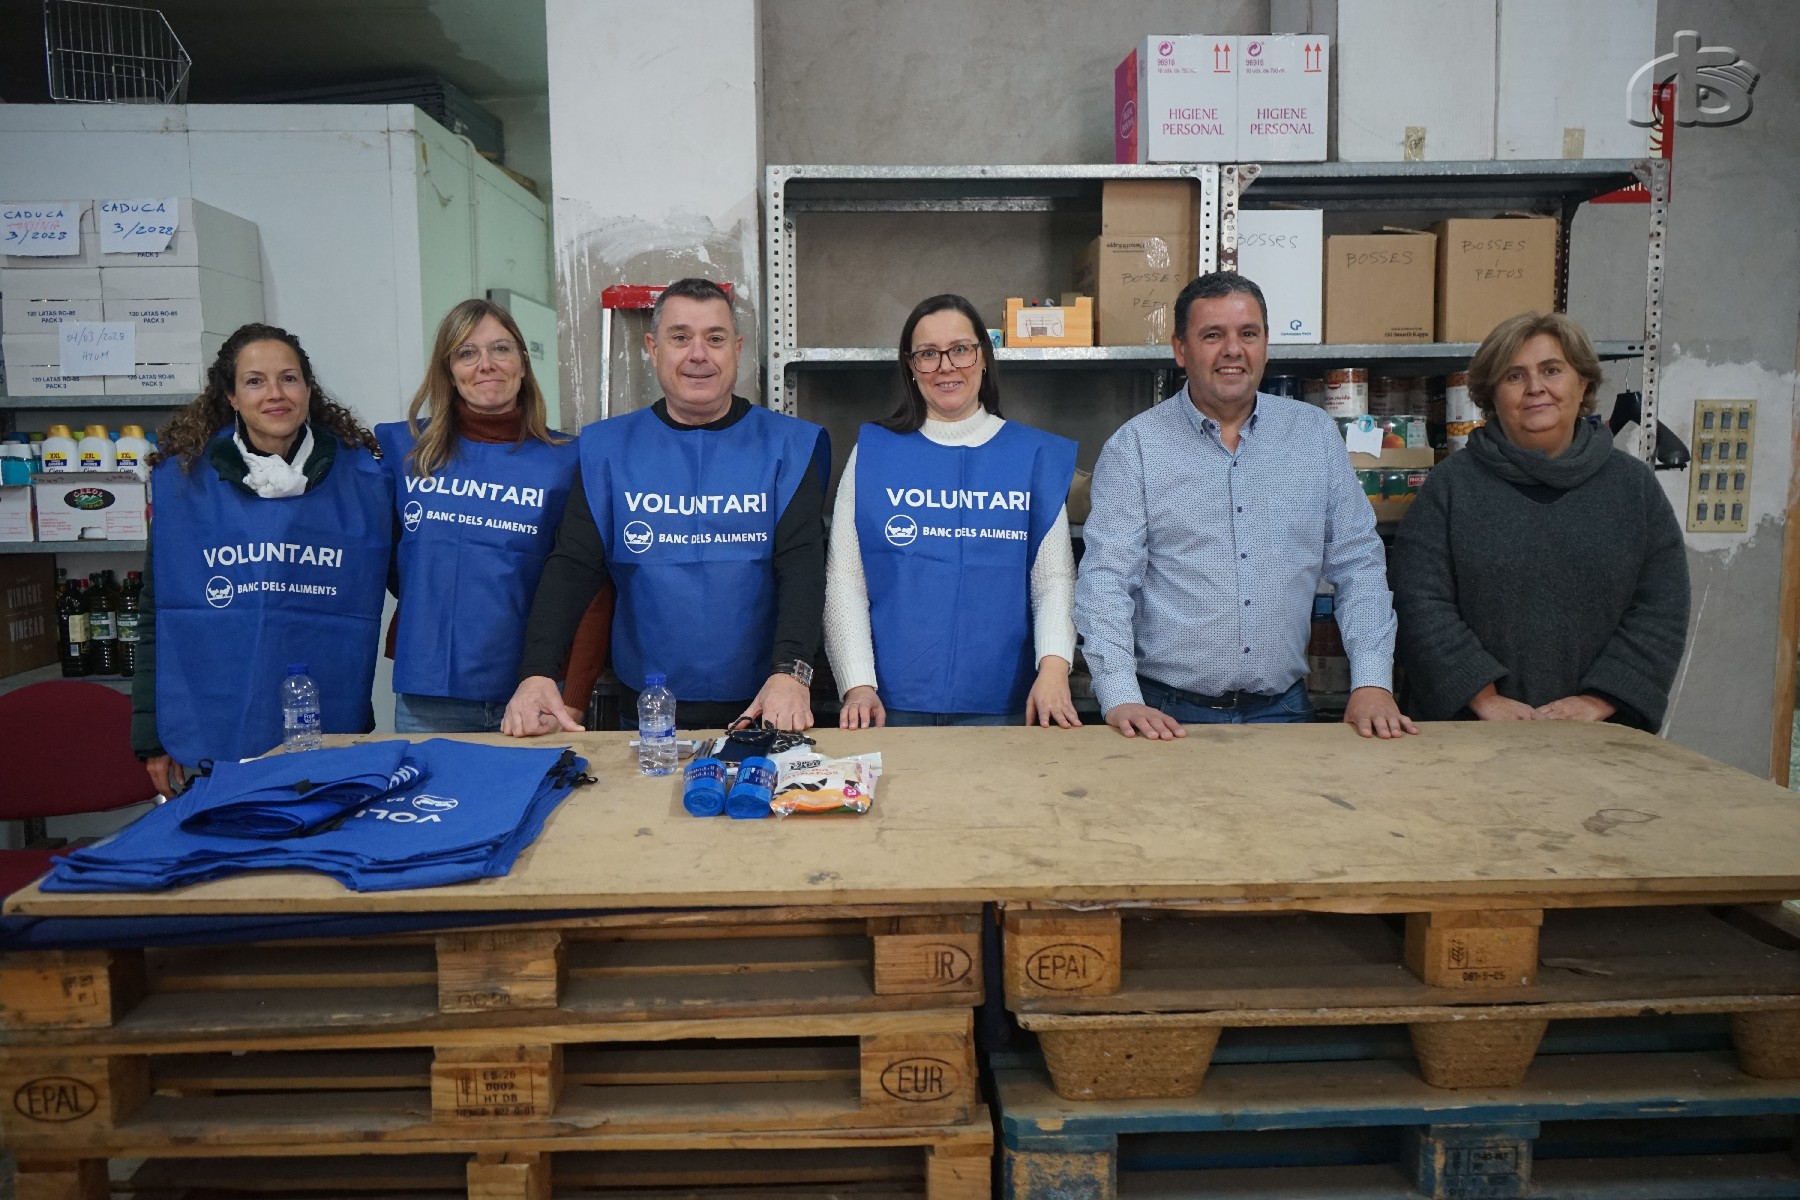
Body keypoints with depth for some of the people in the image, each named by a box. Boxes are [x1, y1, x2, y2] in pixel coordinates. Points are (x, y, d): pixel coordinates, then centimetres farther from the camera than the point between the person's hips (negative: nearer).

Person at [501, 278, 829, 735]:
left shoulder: (788, 445, -1)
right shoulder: (608, 446, 4)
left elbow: (802, 563, -10)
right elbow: (573, 565, -2)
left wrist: (790, 672, -26)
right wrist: (538, 674, -17)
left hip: (761, 710, -1)